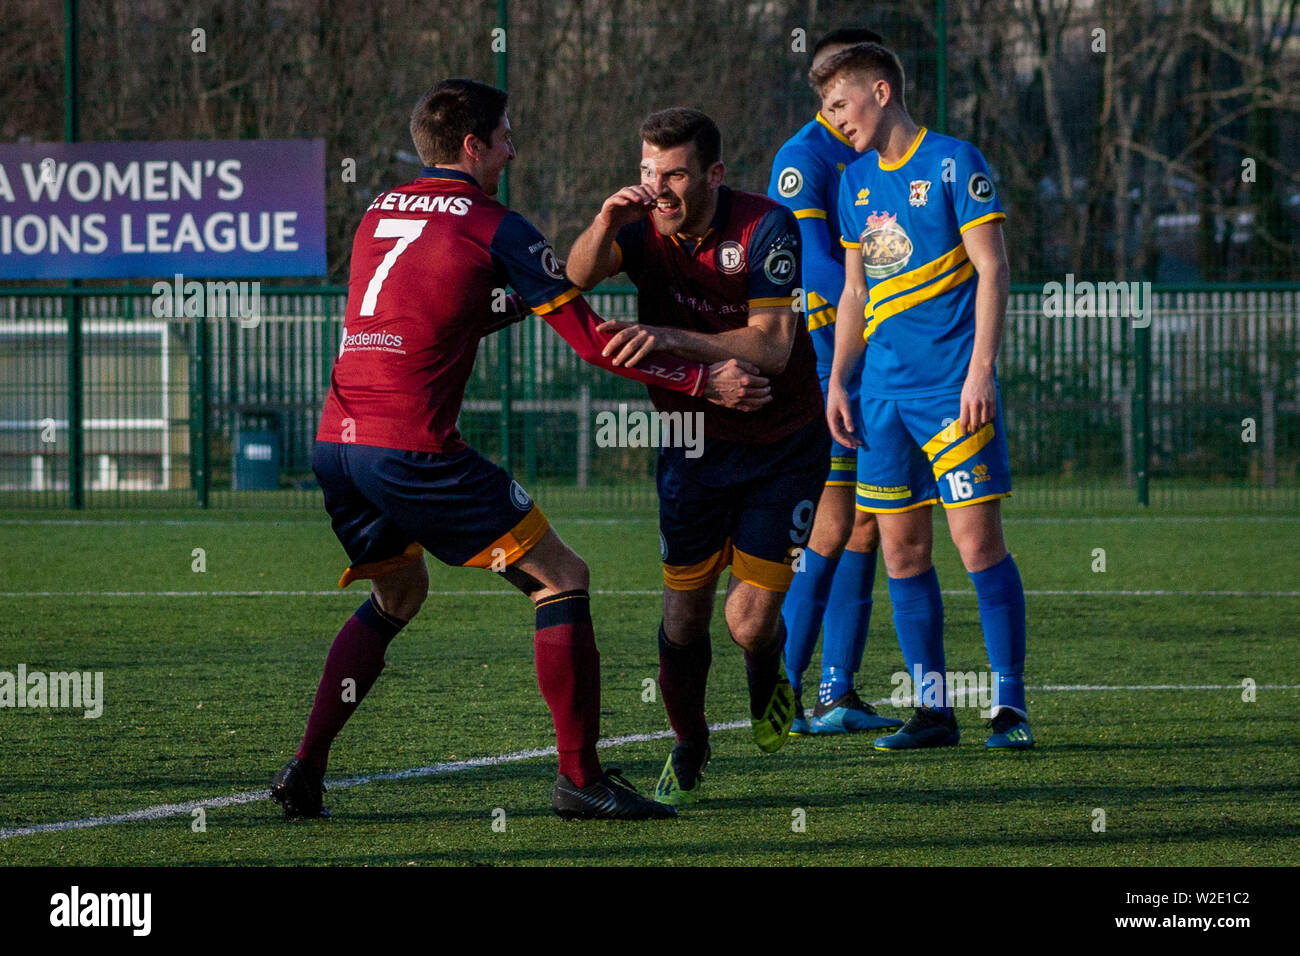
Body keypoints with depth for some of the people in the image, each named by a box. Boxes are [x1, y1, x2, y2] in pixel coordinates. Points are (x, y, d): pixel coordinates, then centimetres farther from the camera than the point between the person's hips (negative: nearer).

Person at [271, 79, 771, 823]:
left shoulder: (382, 212, 17)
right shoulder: (493, 228, -4)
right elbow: (595, 343, -4)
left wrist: (527, 296, 34)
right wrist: (706, 382, 2)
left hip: (337, 440, 8)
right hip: (412, 447, -8)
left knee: (398, 594, 28)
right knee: (562, 578, 3)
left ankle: (305, 771, 16)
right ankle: (580, 776, -2)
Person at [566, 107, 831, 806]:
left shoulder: (766, 228, -21)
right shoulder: (645, 227, -7)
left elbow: (771, 347, -30)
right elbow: (577, 279, -23)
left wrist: (671, 338, -41)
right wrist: (604, 223, -42)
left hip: (781, 445, -3)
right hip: (693, 445, 3)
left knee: (752, 621, -7)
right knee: (684, 613, -2)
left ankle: (767, 678, 29)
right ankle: (687, 751, 20)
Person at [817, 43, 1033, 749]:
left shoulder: (953, 163, -5)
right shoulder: (856, 181, 14)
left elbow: (992, 270, -9)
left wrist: (980, 372, -16)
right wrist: (837, 380, 13)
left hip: (953, 386, -6)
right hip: (884, 391, 6)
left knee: (977, 540, -9)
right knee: (901, 549, 4)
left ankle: (1009, 706, -3)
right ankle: (933, 710, 9)